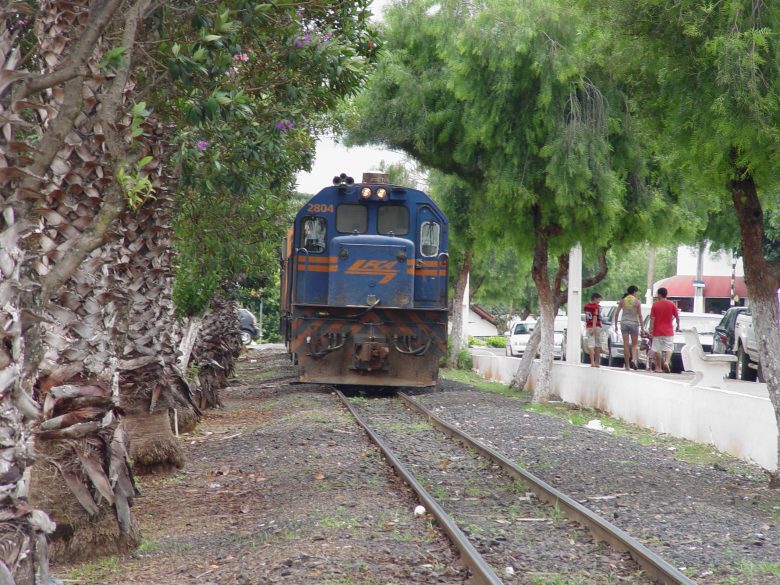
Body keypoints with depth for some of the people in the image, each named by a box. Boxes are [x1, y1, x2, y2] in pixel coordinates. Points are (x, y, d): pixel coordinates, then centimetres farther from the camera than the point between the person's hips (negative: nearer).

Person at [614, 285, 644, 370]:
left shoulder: (622, 301, 4)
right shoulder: (637, 302, -4)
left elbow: (616, 313, 4)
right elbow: (640, 315, -4)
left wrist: (616, 324, 13)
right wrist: (642, 328, 0)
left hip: (624, 324, 2)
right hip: (634, 324, -2)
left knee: (626, 344, 4)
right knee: (635, 344, 9)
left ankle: (626, 365, 3)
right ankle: (633, 359, -17)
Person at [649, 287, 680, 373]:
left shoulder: (655, 305, -4)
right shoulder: (672, 304, 0)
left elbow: (652, 318, -7)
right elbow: (677, 317, 4)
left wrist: (651, 330, -5)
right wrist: (678, 326, 21)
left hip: (657, 331, 0)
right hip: (668, 331, 1)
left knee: (657, 350, 6)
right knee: (669, 348, 2)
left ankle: (658, 367, 10)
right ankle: (666, 362, -22)